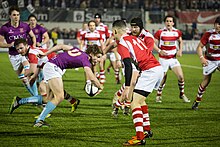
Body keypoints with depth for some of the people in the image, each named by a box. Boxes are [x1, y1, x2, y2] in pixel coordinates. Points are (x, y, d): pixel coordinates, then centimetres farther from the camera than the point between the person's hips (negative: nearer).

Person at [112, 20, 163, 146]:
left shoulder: (122, 43, -5)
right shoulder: (135, 38, 22)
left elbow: (128, 66, -17)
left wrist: (127, 87, -22)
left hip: (150, 71, -9)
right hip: (159, 68, 9)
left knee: (134, 102, -10)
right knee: (140, 100, 25)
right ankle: (146, 130, 32)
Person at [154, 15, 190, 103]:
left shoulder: (177, 32, 3)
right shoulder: (160, 32, -7)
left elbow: (180, 42, 21)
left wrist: (180, 50, 5)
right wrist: (159, 51, -18)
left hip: (173, 58, 2)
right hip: (163, 59, -2)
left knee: (181, 76, -9)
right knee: (163, 78, 1)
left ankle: (182, 94, 11)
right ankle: (158, 95, 24)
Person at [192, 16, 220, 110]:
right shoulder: (208, 34, -13)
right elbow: (199, 47, -11)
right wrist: (201, 57, -26)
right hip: (209, 61, -2)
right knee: (206, 80, -2)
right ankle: (197, 101, 13)